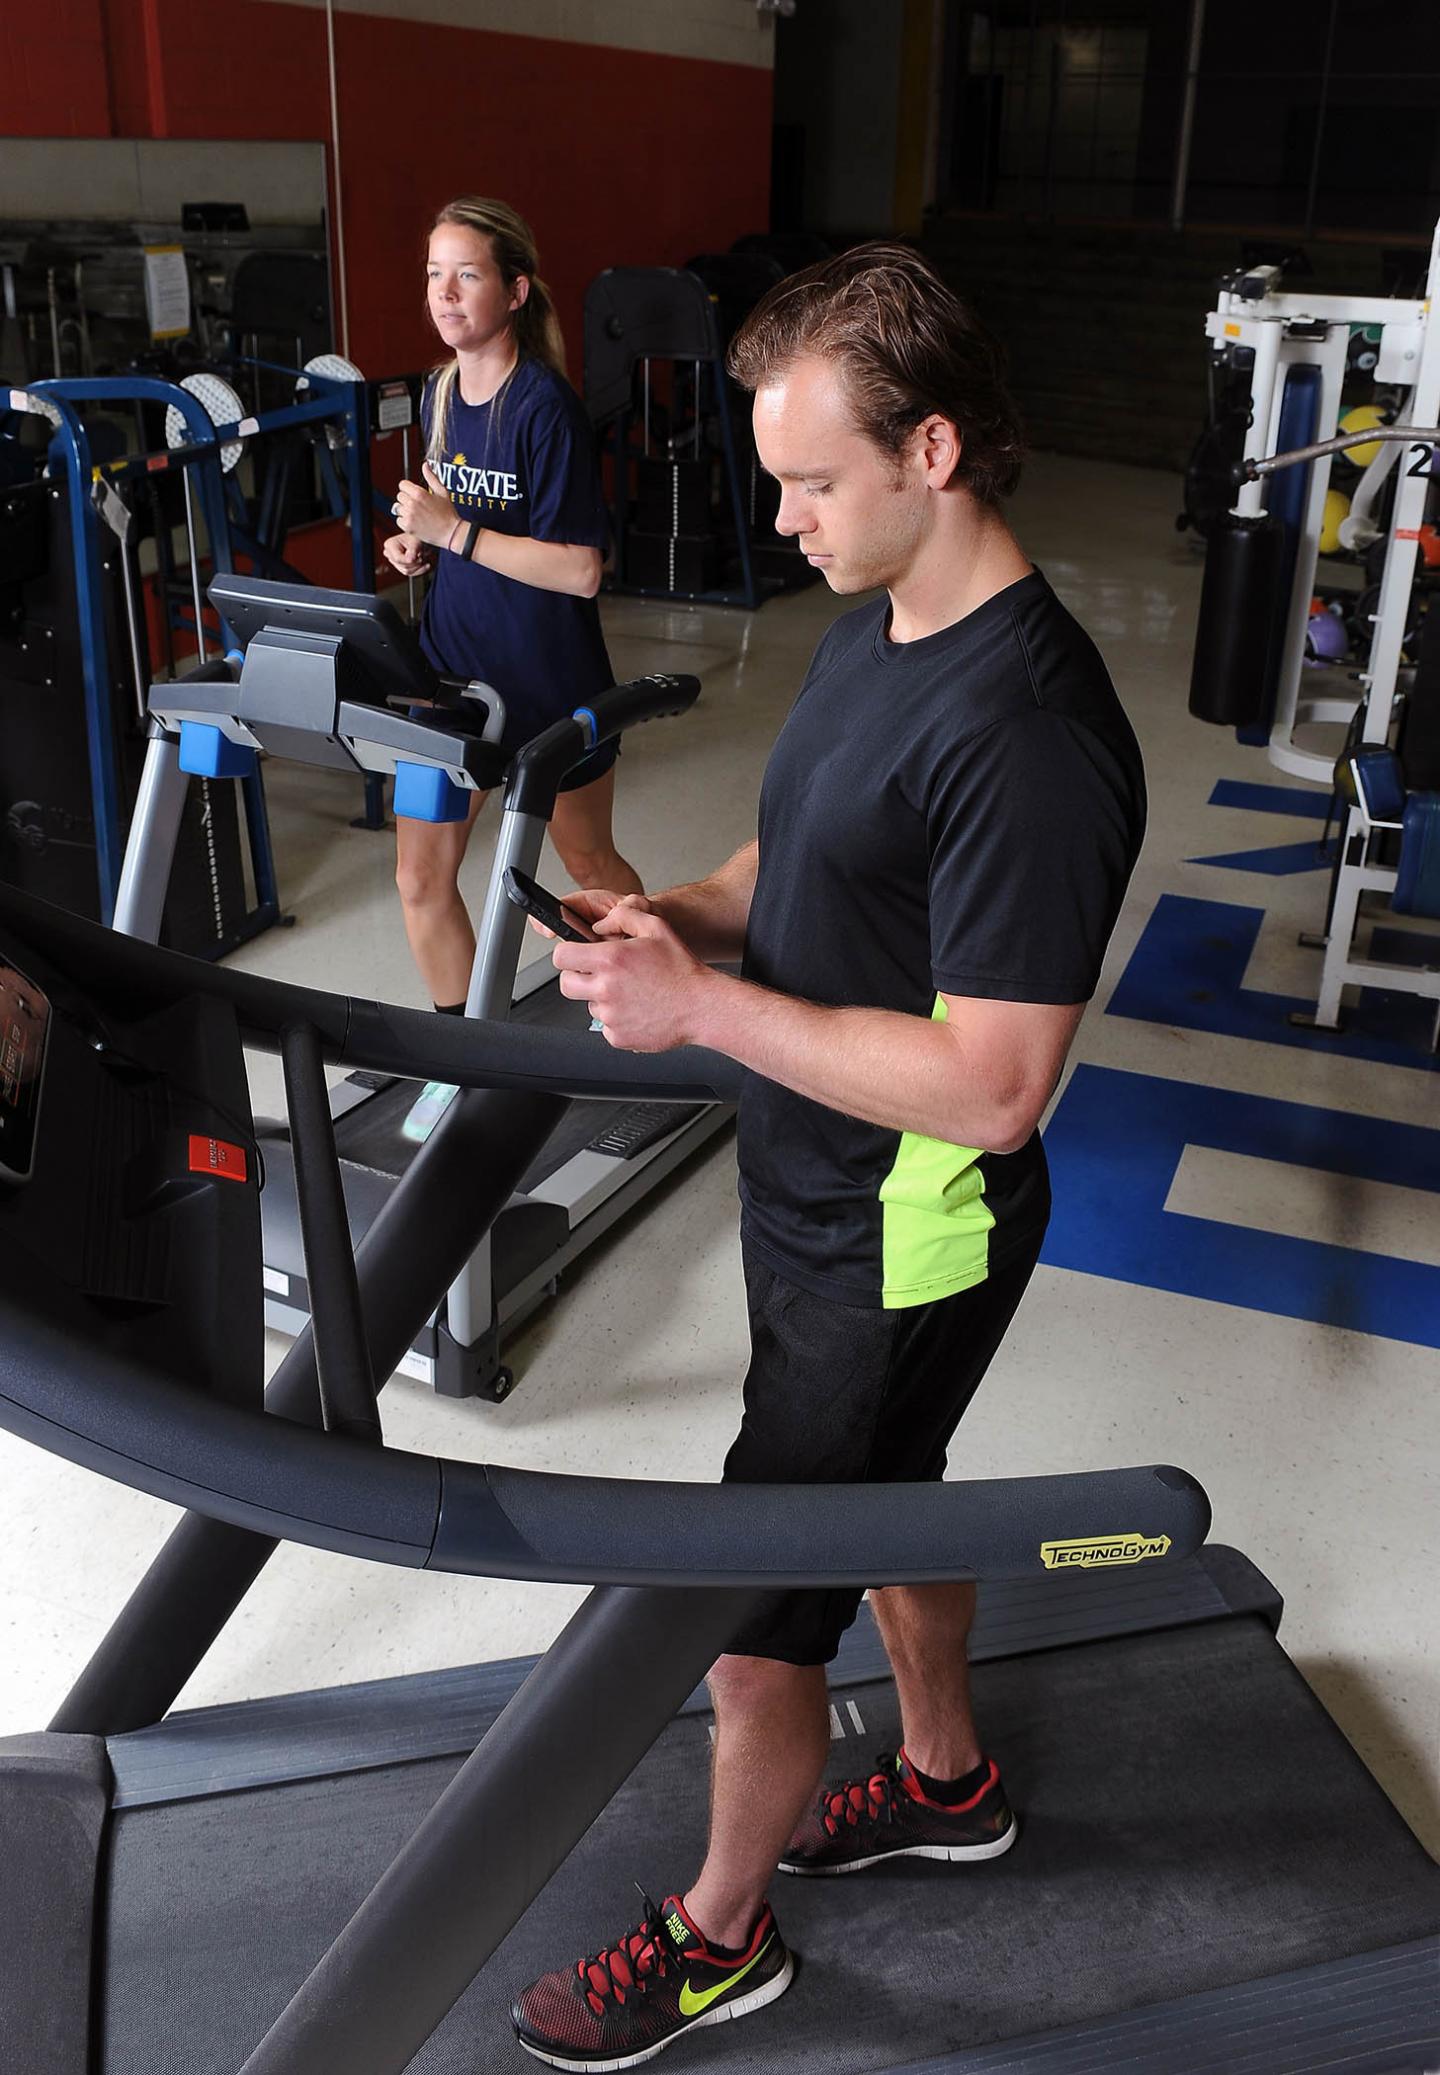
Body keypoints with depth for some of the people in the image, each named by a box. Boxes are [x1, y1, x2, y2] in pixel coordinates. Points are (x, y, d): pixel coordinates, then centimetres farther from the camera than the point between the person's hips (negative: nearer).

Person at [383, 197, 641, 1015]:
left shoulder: (545, 406, -17)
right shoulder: (441, 393, 5)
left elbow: (581, 570, -22)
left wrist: (455, 532, -23)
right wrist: (420, 544, 0)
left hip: (548, 678, -6)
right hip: (451, 668, 6)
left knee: (589, 862, 14)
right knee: (421, 877, 4)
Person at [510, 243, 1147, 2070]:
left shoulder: (1027, 734, -29)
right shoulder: (874, 623, 1)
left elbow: (990, 1088, -29)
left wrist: (702, 1007, -27)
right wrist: (684, 916, -5)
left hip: (901, 1240, -9)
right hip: (813, 1192, 9)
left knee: (752, 1615, 6)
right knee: (887, 1495, 27)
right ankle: (945, 1779, 53)